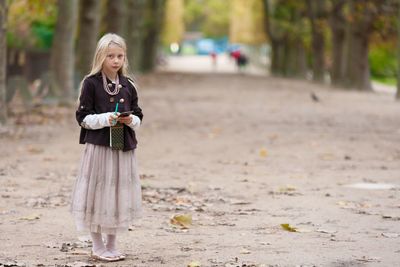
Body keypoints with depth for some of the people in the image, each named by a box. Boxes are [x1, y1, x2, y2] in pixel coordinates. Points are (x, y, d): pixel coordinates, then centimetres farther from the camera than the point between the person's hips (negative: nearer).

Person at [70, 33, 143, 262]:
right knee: (98, 192, -1)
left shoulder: (128, 85, 8)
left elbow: (138, 116, 13)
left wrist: (131, 121, -9)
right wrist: (105, 119, -19)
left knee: (120, 193, 7)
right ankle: (98, 246, 11)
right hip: (99, 146, -4)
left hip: (124, 147, 4)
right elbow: (83, 117, -4)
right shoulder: (91, 83, -4)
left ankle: (112, 245, 20)